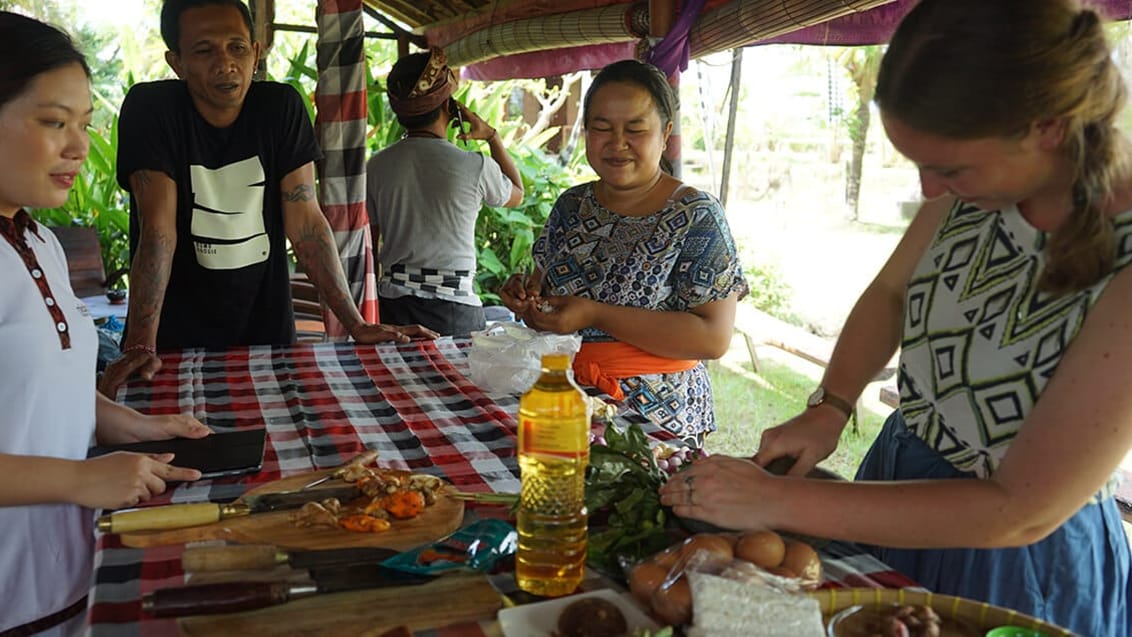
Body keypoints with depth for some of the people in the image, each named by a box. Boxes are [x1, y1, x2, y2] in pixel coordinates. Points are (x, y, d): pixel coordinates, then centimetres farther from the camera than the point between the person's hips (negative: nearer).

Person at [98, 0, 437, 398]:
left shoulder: (281, 107, -5)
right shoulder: (149, 108, -12)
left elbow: (305, 222, -6)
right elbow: (158, 230, -18)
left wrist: (357, 326, -11)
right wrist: (141, 345, -27)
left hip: (267, 330, 3)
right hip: (176, 340, -2)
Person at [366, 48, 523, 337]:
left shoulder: (377, 166, 0)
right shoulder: (475, 166, -8)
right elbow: (516, 194, 15)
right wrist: (493, 137, 21)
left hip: (392, 303, 3)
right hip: (454, 307, -3)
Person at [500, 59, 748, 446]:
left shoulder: (697, 217, -7)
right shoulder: (571, 206, 10)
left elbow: (714, 337, -15)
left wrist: (596, 315, -19)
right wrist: (528, 299, -3)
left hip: (655, 422, -4)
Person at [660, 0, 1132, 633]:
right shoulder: (980, 177, -13)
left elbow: (1022, 512, -29)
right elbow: (890, 293, 5)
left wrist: (780, 501, -29)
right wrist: (826, 410, -10)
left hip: (1015, 563, -5)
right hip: (899, 478, 6)